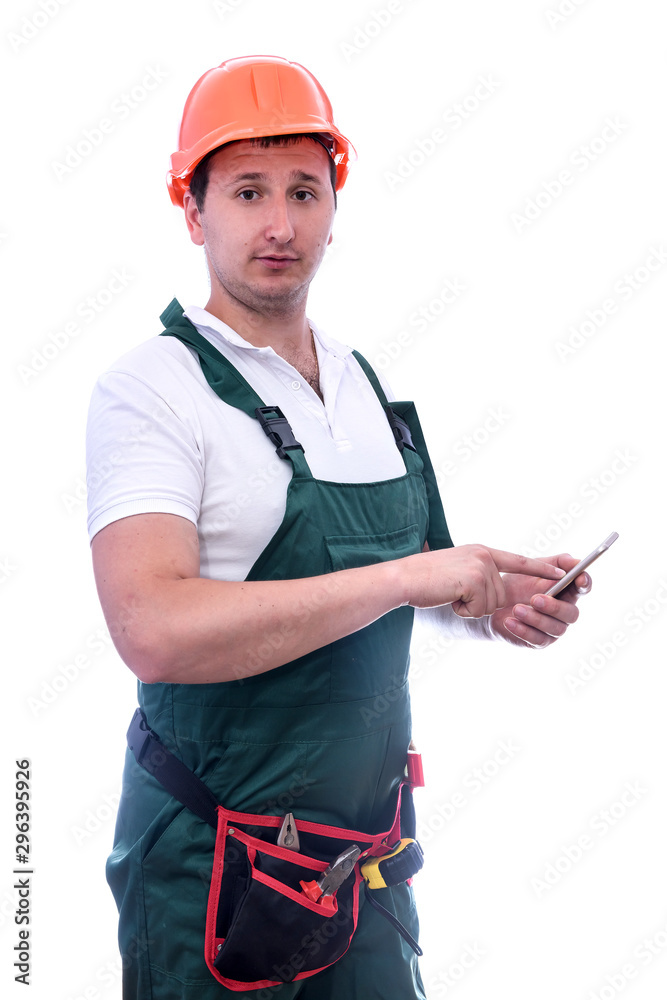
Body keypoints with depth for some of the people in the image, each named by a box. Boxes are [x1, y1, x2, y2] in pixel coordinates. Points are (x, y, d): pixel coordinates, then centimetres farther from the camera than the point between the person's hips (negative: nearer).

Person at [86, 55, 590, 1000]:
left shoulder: (365, 383, 7)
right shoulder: (150, 389, -15)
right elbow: (155, 630, -30)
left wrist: (494, 604, -2)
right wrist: (407, 577, -27)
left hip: (370, 847, 6)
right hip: (215, 862, -6)